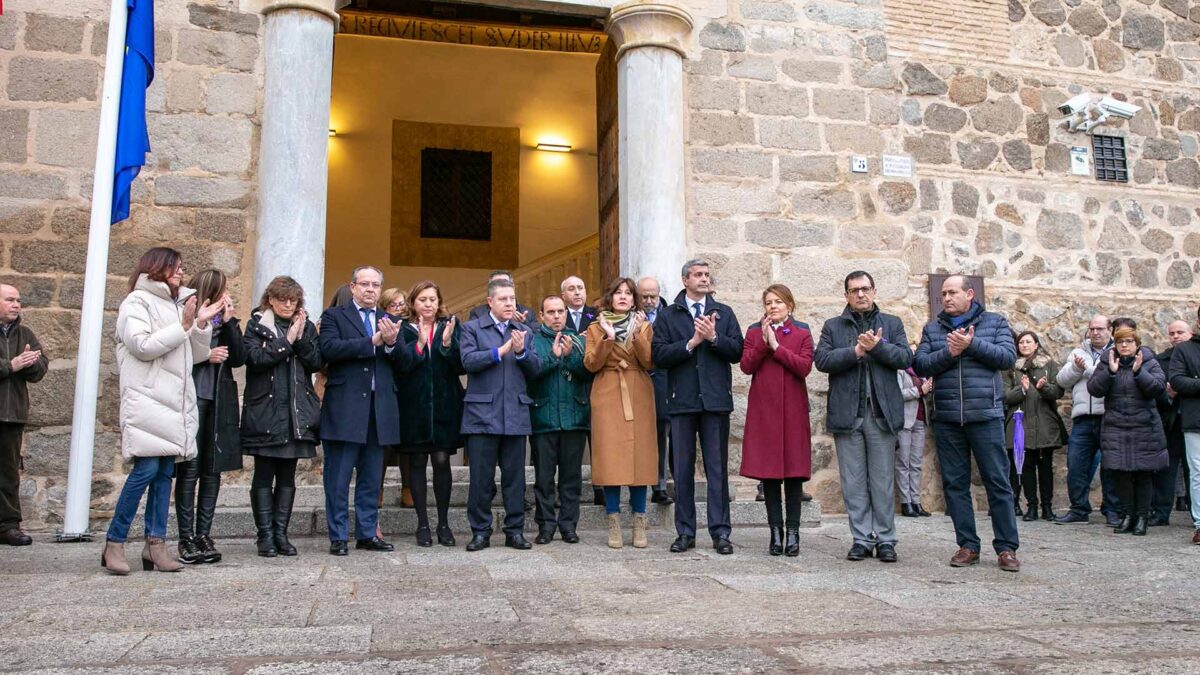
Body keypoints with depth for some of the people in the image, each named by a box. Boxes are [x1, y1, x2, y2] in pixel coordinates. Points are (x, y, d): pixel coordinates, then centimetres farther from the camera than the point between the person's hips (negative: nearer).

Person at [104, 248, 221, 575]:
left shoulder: (179, 304, 20)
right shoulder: (137, 302, 2)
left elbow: (198, 355, 17)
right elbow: (143, 346, -10)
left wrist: (202, 325, 2)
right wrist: (183, 326, -11)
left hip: (177, 401, 6)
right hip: (148, 399, -6)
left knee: (165, 472, 4)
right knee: (146, 469, -13)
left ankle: (155, 545, 6)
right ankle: (114, 544, -3)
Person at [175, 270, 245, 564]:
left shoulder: (226, 322, 13)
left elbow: (239, 358, 1)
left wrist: (228, 321, -4)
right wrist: (204, 356, -14)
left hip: (220, 403, 5)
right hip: (191, 400, -5)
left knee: (212, 471, 5)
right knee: (189, 470, -3)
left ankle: (203, 535, 12)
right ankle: (186, 539, 3)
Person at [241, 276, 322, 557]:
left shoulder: (306, 326, 13)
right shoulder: (257, 325, 3)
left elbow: (316, 363, 3)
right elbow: (255, 358, -12)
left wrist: (301, 337, -9)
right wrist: (287, 340, -14)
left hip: (296, 413, 3)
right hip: (264, 412, -3)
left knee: (287, 475, 6)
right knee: (264, 475, 0)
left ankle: (281, 533, 13)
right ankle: (265, 535, 6)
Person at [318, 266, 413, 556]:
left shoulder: (389, 321, 15)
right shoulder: (334, 316, 4)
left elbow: (406, 361, 6)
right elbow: (329, 348, -14)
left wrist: (392, 342, -15)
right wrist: (373, 341, -19)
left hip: (380, 409, 4)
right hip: (345, 409, -4)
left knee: (371, 478, 11)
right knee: (338, 477, 2)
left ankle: (367, 533, 20)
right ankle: (338, 536, 10)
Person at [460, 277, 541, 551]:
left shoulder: (523, 331, 15)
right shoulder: (472, 328, 4)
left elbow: (534, 368, 7)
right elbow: (468, 360, -11)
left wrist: (521, 352, -11)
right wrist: (501, 350, -13)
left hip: (515, 414, 3)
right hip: (482, 413, -3)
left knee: (515, 477, 6)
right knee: (481, 477, 2)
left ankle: (515, 531, 15)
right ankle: (480, 531, 12)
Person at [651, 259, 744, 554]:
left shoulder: (724, 313, 13)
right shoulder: (667, 315, 7)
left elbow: (738, 351, 3)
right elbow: (658, 356, -4)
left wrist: (714, 337, -11)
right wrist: (691, 343, -12)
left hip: (715, 399, 1)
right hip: (682, 400, 0)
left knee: (718, 468, 2)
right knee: (682, 469, 5)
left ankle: (720, 532, 8)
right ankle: (685, 532, 14)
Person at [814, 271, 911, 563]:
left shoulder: (892, 323, 14)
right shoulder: (832, 326, 12)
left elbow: (905, 357, 0)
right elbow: (822, 359, -3)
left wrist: (877, 347, -13)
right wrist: (856, 351, -13)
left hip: (882, 413, 0)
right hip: (847, 413, 0)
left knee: (883, 479, 3)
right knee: (854, 481, 3)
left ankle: (885, 539, 9)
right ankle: (861, 539, 10)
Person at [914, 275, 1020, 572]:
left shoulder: (995, 322, 8)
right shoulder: (932, 328, 13)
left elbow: (1008, 356, -5)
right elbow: (920, 366, 2)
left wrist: (972, 344, -14)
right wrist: (948, 352, -13)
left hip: (986, 416, -2)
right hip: (946, 419, 3)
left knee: (998, 482, 0)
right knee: (954, 483, 5)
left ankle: (1007, 547, 9)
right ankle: (968, 546, 14)